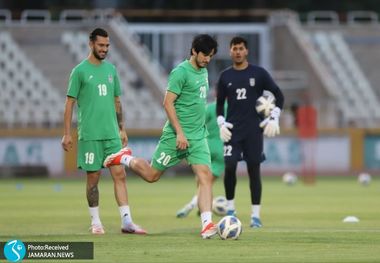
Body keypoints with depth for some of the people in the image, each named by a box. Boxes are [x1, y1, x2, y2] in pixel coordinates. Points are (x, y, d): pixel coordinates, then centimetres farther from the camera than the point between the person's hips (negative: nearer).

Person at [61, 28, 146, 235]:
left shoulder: (111, 69, 12)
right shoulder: (80, 71, -4)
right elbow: (70, 103, -3)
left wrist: (122, 129, 16)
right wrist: (67, 134, -7)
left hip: (112, 134, 4)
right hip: (90, 135, -4)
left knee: (119, 174, -3)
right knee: (93, 177, 1)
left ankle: (126, 221, -5)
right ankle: (95, 221, 13)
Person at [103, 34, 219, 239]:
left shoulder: (203, 71, 13)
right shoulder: (181, 72, -13)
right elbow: (168, 102, -17)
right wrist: (179, 133, -20)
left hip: (198, 137, 7)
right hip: (177, 135, -7)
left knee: (206, 176, -11)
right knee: (152, 175, 5)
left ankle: (207, 224, -17)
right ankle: (126, 158, 33)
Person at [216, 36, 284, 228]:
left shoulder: (259, 73, 1)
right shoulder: (225, 76, 7)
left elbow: (278, 96, 5)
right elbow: (219, 103, 15)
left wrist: (273, 119, -4)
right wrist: (221, 123, 0)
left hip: (254, 129, -1)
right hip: (233, 129, 1)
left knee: (254, 169, -2)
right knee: (229, 167, -10)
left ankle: (256, 215, 3)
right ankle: (230, 209, 8)